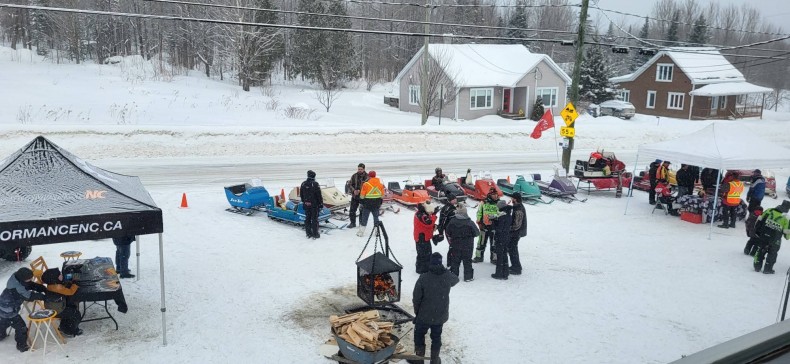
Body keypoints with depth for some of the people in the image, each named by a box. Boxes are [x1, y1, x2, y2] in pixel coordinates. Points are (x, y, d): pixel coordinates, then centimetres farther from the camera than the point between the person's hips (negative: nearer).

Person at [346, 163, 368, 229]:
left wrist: (360, 191, -20)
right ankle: (352, 223, 17)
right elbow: (349, 184, 7)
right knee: (352, 210, 3)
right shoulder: (354, 176, 3)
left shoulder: (367, 176, -7)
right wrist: (354, 190, -11)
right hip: (355, 196, 3)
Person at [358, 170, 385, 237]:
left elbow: (362, 196, -10)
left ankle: (361, 232, 8)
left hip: (367, 203, -3)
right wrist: (380, 203, 18)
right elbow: (382, 195, 4)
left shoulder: (366, 184, -11)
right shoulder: (380, 184, 1)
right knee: (376, 217, 14)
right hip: (377, 204, 3)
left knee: (364, 217, 5)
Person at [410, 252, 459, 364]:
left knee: (419, 335, 20)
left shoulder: (423, 278, -21)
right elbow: (456, 280, 15)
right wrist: (446, 271, 18)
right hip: (441, 314, 3)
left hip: (425, 315, -3)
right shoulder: (448, 276, -11)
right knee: (436, 337, 20)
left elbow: (416, 298, -14)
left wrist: (417, 311, 2)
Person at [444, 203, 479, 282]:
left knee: (455, 261, 14)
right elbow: (477, 233, -9)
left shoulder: (452, 221, -9)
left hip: (455, 246, 2)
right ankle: (468, 276, 14)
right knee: (467, 261, 9)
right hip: (467, 246, -2)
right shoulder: (470, 223, -18)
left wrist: (450, 239, 16)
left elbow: (447, 233, 0)